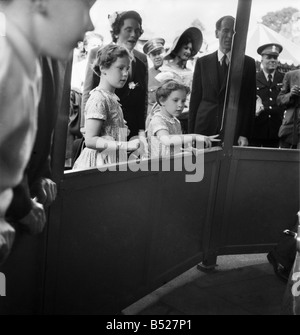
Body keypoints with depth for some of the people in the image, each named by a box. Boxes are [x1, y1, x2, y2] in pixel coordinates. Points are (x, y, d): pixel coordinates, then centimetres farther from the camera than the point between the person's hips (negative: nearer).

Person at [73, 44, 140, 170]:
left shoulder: (112, 98, 11)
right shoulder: (99, 99, -15)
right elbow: (90, 141, -22)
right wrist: (126, 146, -27)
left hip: (112, 162, 8)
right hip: (100, 162, -8)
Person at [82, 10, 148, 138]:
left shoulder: (142, 59, 9)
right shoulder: (97, 54, 1)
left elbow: (144, 98, 12)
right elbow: (87, 93, 2)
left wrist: (142, 131, 6)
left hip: (133, 131, 3)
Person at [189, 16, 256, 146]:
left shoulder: (248, 63, 5)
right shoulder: (203, 62, 9)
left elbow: (250, 102, 3)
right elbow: (195, 99, 7)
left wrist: (245, 135, -4)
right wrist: (191, 134, 2)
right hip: (205, 130, 1)